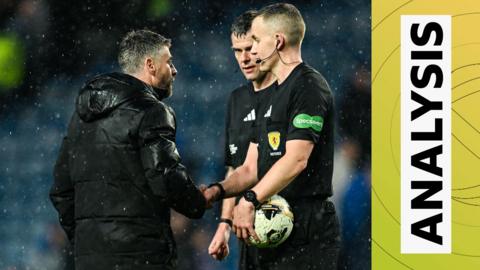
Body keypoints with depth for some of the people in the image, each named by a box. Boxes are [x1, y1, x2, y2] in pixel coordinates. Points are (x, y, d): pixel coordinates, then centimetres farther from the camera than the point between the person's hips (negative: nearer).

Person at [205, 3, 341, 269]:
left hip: (306, 231, -10)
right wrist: (218, 190, -1)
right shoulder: (275, 96, 22)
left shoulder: (309, 86, -9)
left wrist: (250, 200, -24)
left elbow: (296, 159, -21)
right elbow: (251, 168, 18)